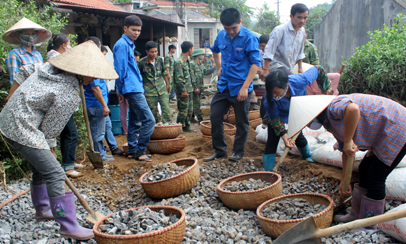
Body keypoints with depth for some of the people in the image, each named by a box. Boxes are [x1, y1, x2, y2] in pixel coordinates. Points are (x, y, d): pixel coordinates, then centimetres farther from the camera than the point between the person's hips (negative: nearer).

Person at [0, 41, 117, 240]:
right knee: (54, 174, -9)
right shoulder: (68, 95, -22)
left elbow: (24, 71, 15)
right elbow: (51, 127, -13)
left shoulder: (50, 66, 2)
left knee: (41, 167, 23)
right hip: (22, 129, -10)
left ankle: (42, 209, 41)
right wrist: (47, 144, 5)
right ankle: (68, 226, -3)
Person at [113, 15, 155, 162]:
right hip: (133, 89, -10)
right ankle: (140, 151, -4)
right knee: (149, 120, -11)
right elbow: (120, 70, -13)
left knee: (135, 122, 13)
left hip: (134, 89, 10)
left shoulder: (129, 45, 20)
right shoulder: (122, 44, -10)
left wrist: (121, 91, 20)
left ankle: (132, 151, 20)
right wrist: (121, 90, -10)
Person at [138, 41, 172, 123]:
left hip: (162, 89, 3)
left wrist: (167, 84, 24)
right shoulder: (142, 62, -6)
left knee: (166, 108, -8)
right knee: (153, 111, 3)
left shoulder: (160, 60, 4)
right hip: (149, 91, -3)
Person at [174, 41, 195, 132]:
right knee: (183, 111, -3)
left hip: (189, 90, 9)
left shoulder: (186, 61, 14)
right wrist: (183, 90, -19)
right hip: (183, 91, -9)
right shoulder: (179, 62, -16)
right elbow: (178, 78, -21)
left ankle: (186, 126, 24)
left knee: (190, 110, 14)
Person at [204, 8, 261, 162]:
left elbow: (255, 63, -16)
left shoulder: (249, 38, -13)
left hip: (240, 88, -6)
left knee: (242, 122, 5)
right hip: (224, 85, 6)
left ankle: (238, 152, 21)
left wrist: (245, 87, -20)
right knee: (215, 117, 7)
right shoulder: (221, 36, 5)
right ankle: (220, 150, 20)